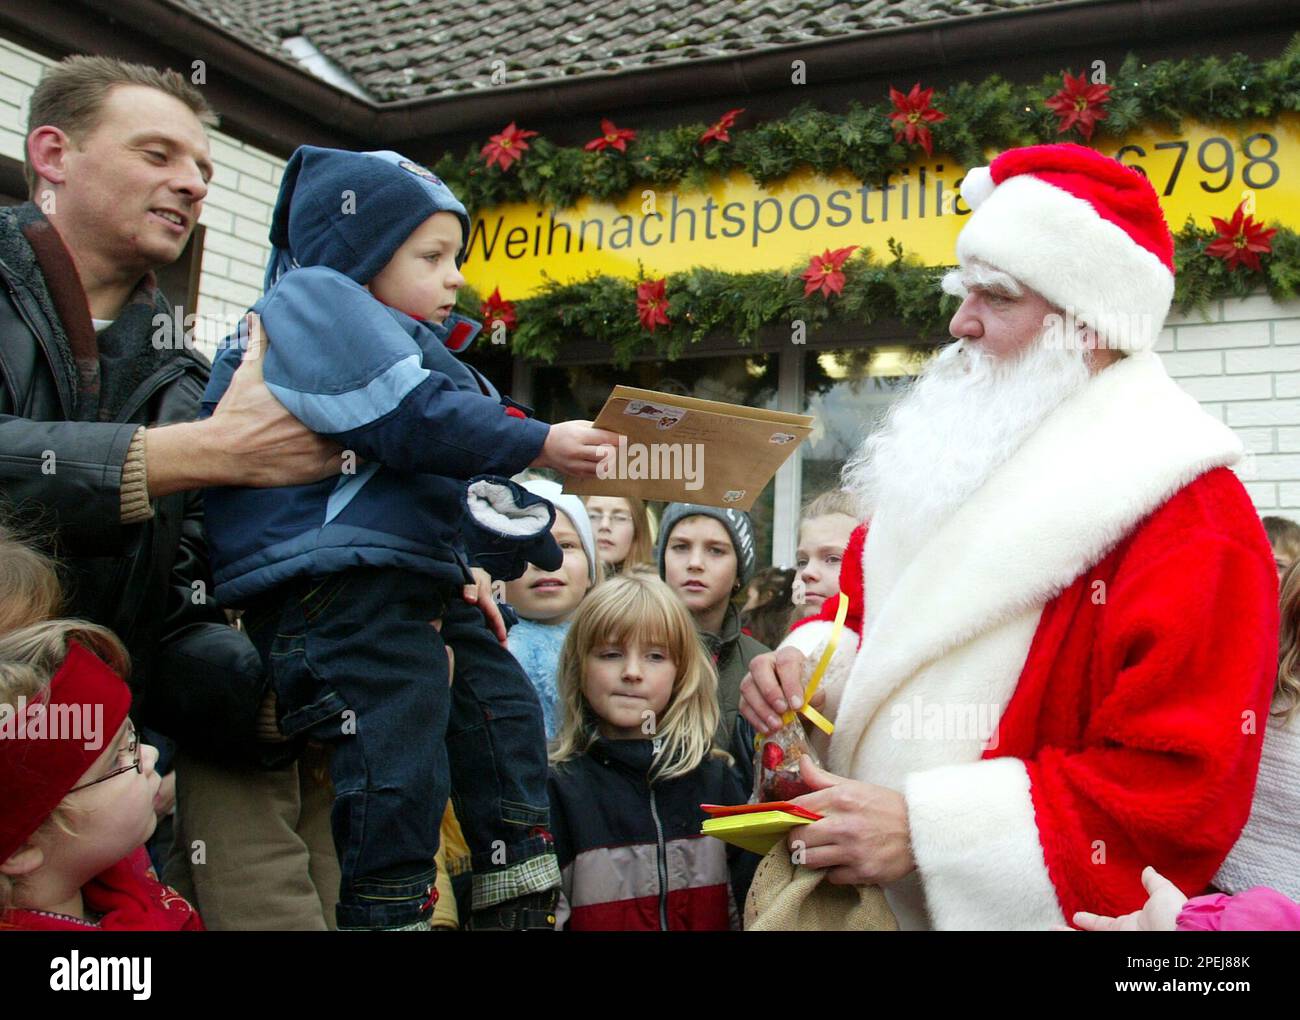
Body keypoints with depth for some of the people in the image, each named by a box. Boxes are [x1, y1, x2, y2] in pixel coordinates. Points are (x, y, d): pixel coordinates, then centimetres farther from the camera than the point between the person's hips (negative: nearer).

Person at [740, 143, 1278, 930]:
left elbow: (1182, 788, -25)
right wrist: (809, 666, -7)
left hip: (1019, 908, -7)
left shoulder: (1191, 522, -19)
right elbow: (866, 603, 16)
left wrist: (923, 826, -29)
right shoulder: (958, 464, 4)